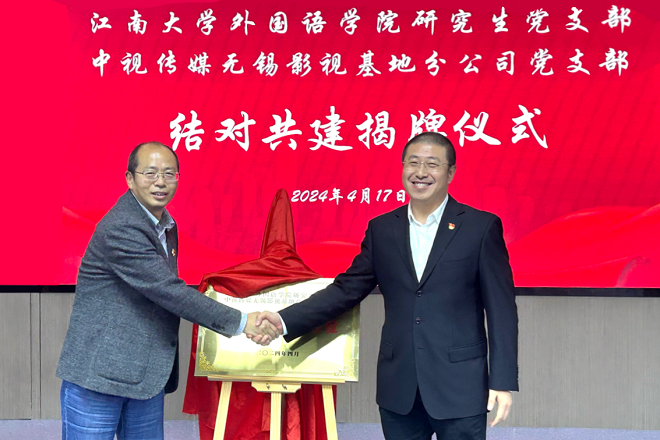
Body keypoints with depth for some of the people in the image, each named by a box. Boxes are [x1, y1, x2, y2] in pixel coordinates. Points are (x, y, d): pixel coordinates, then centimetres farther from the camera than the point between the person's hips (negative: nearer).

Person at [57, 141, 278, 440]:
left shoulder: (166, 226, 12)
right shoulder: (120, 229, -19)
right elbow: (169, 291, -23)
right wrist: (240, 322, -20)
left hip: (147, 378, 9)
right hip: (98, 372, -9)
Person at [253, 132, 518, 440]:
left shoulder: (481, 227, -2)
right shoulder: (382, 229, 8)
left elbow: (501, 308, -3)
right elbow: (347, 289, 6)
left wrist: (503, 380, -8)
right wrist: (285, 321, -7)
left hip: (459, 388, -3)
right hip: (399, 390, 3)